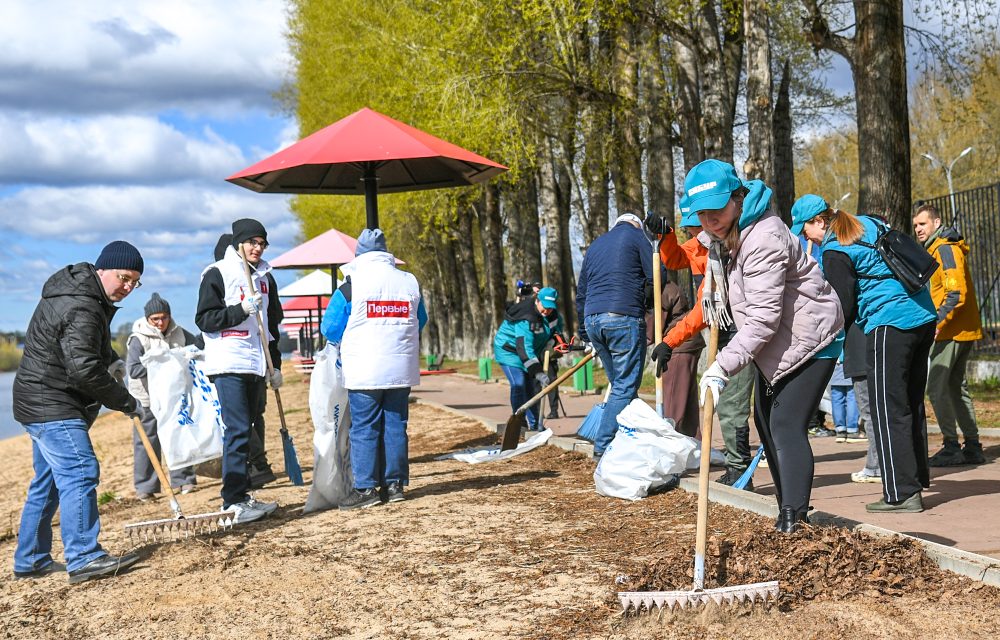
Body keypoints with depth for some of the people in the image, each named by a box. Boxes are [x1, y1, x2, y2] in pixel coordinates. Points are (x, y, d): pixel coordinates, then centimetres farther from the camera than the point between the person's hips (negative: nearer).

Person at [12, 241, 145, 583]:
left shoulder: (81, 292, 12)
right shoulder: (80, 309, -22)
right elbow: (84, 369, -28)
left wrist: (111, 361, 11)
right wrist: (127, 402, -18)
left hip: (43, 404, 11)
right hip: (51, 406, -11)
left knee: (48, 481, 15)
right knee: (80, 473, -16)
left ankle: (30, 560, 22)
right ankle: (84, 558, -19)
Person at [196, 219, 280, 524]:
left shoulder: (263, 278, 18)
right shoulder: (217, 274, -4)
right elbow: (204, 319, -10)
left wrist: (274, 365, 19)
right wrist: (242, 309, -20)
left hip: (256, 366, 7)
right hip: (228, 364, -7)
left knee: (245, 430, 10)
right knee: (237, 430, -13)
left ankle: (239, 495, 14)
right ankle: (235, 501, -13)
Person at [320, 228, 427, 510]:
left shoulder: (351, 285, -6)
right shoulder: (410, 283, 8)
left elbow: (330, 328, -1)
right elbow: (420, 322, 20)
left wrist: (345, 341, 20)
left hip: (364, 371, -4)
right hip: (401, 370, 4)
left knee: (364, 428, 1)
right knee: (395, 426, 10)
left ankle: (366, 488, 0)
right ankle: (394, 484, 13)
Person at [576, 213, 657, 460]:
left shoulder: (595, 245, 26)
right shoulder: (636, 235, 7)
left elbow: (581, 293, 25)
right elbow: (655, 278, -4)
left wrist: (585, 332, 28)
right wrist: (646, 301, 15)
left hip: (592, 319, 7)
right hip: (624, 317, -7)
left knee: (620, 384, 14)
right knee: (625, 386, -5)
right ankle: (604, 447, -10)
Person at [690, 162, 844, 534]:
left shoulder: (763, 238, -29)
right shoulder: (724, 234, 2)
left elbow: (763, 318, -33)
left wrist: (723, 367, -36)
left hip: (808, 338, -11)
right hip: (774, 343, 11)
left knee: (786, 425, -19)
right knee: (765, 421, 15)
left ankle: (794, 522, -22)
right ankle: (788, 512, 25)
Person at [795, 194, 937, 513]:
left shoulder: (834, 252, -9)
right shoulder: (870, 224, 16)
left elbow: (844, 309, -10)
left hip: (889, 325, -9)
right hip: (923, 317, 9)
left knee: (889, 411, -3)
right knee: (912, 404, 15)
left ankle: (902, 493, -2)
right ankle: (916, 481, 23)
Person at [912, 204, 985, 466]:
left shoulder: (944, 248, -12)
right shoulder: (937, 249, 19)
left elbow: (956, 292, -21)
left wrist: (938, 322, -24)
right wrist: (937, 321, 20)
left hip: (951, 331, -10)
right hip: (964, 330, 10)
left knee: (936, 387, -8)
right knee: (956, 387, 13)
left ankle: (952, 447, -5)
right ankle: (972, 447, 16)